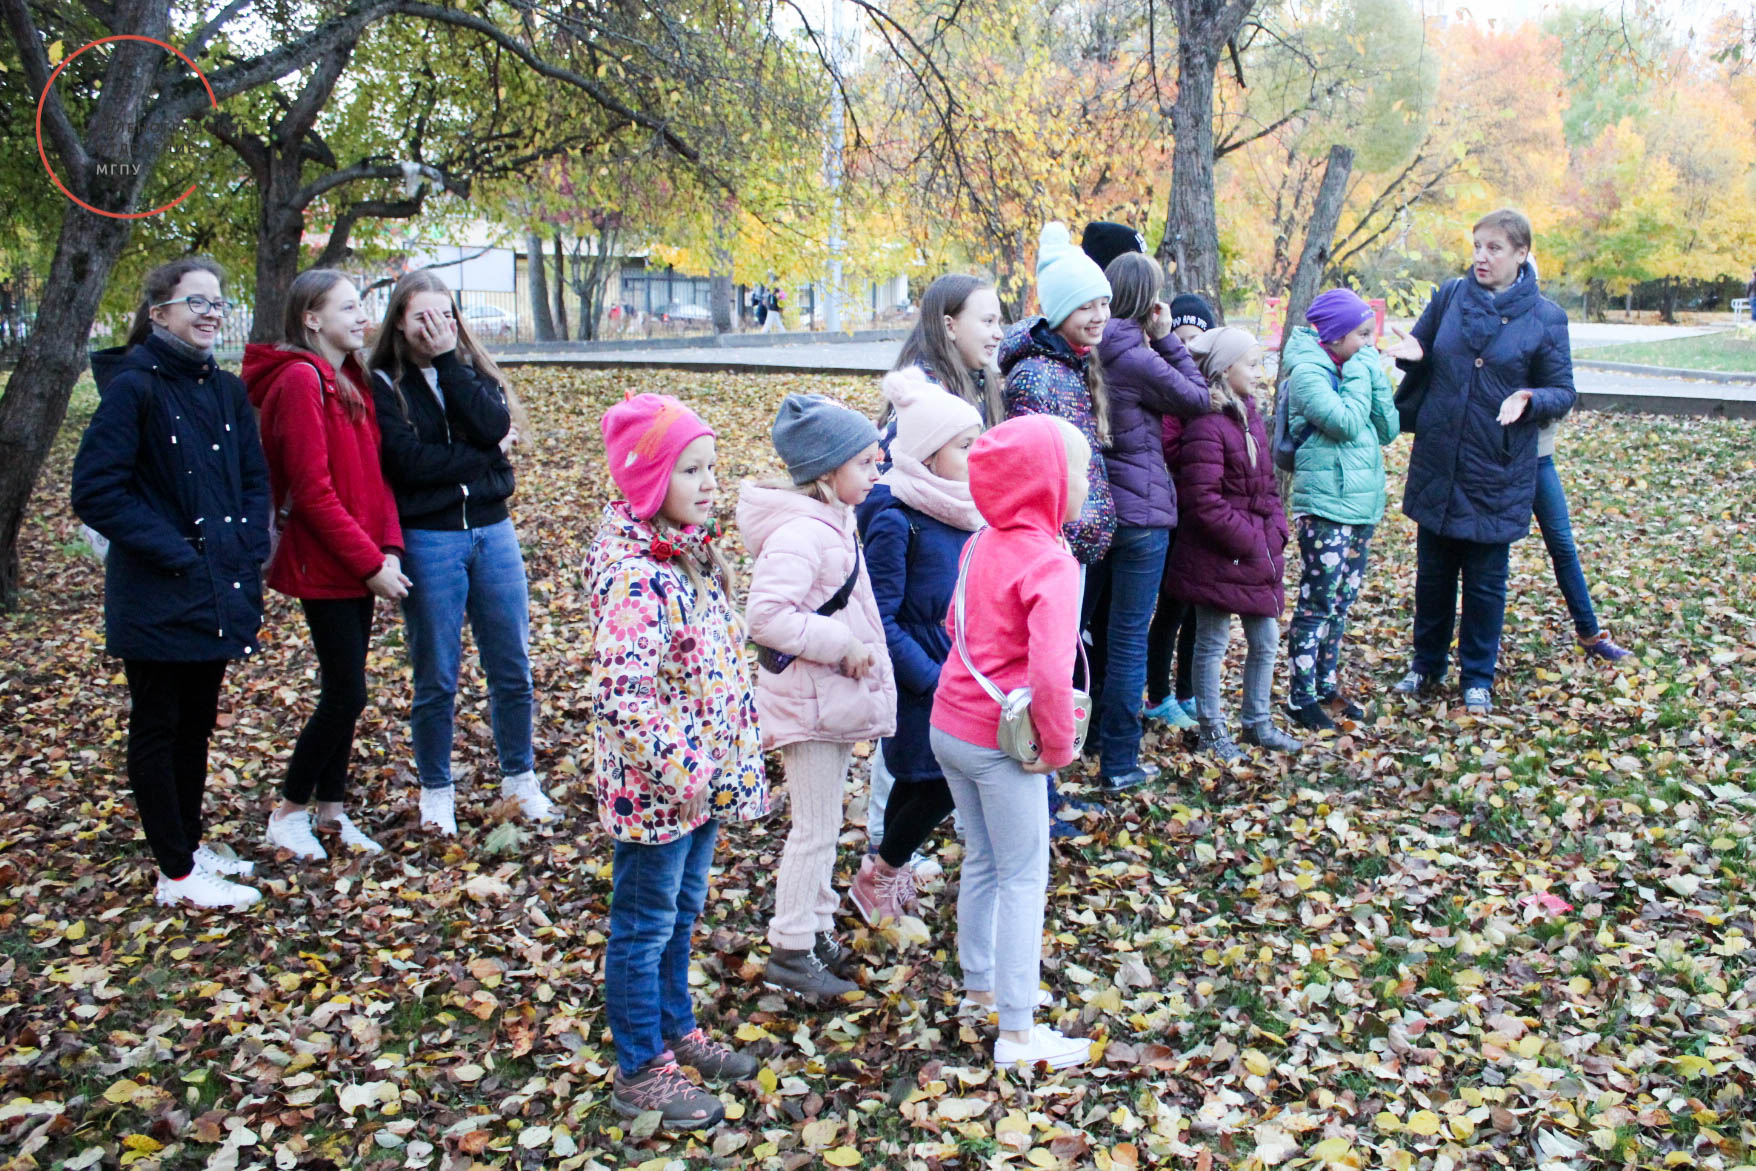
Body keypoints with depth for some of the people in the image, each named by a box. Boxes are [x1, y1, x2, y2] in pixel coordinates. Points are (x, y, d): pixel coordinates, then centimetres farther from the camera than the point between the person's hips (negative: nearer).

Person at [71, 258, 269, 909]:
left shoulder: (227, 390, 7)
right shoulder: (133, 387, -12)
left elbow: (255, 479, 13)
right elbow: (95, 490, -16)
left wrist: (249, 551, 0)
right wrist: (172, 551, -17)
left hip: (219, 596, 7)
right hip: (157, 599, -7)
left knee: (196, 724, 18)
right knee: (158, 730, 5)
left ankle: (190, 845, 32)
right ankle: (177, 874, 14)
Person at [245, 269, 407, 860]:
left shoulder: (351, 380, 12)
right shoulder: (300, 379, -15)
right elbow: (312, 490, -19)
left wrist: (389, 548, -2)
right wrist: (370, 563, -17)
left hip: (360, 563, 8)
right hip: (324, 566, -8)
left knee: (344, 690, 13)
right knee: (346, 693, -3)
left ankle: (331, 810, 24)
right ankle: (289, 812, 14)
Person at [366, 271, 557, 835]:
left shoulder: (472, 370, 10)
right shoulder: (383, 385, -1)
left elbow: (495, 424, -11)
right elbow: (409, 461, -15)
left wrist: (448, 360, -10)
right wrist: (484, 456, -9)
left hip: (493, 531, 3)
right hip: (427, 540, -3)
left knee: (512, 668, 8)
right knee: (436, 678, 5)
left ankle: (520, 778, 25)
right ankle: (436, 792, 21)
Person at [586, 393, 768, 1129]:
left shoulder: (687, 548, 4)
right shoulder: (632, 574, -26)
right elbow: (623, 697, -31)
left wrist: (724, 761, 14)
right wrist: (681, 771, -24)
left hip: (704, 776, 9)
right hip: (656, 786, -9)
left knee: (681, 912, 24)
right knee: (645, 927, 10)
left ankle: (676, 1031, 44)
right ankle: (640, 1073, 27)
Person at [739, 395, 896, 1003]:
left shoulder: (831, 520, 9)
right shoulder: (800, 531, -24)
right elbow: (766, 615, -32)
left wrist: (858, 648, 13)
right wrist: (841, 643, -26)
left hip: (835, 695, 10)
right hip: (810, 699, -10)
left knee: (822, 823, 20)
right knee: (815, 828, 1)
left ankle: (817, 928, 34)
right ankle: (790, 952, 14)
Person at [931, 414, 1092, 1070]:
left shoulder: (983, 544, 2)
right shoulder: (1051, 563, -23)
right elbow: (1051, 672, -32)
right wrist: (1058, 746, -18)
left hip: (950, 723, 8)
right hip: (1001, 742, -8)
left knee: (982, 861, 23)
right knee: (1023, 880, 6)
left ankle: (981, 984, 40)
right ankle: (1017, 1033, 15)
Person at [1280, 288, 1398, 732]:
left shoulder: (1352, 370, 13)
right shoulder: (1308, 372, -11)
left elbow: (1388, 430, 8)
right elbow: (1346, 423, -23)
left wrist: (1376, 378, -2)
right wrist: (1360, 375, -12)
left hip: (1361, 503, 8)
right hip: (1324, 505, -8)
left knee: (1342, 600, 14)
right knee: (1317, 602, -5)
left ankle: (1326, 684, 25)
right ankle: (1301, 699, 2)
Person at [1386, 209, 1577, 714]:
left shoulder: (1545, 318, -4)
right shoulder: (1449, 295, 2)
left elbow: (1563, 393, 1)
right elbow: (1422, 361, 13)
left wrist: (1529, 399, -21)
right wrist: (1412, 354, -12)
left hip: (1497, 472, -2)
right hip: (1437, 465, 3)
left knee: (1485, 582, 7)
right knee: (1433, 573, 13)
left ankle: (1478, 678, 22)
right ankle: (1427, 664, 31)